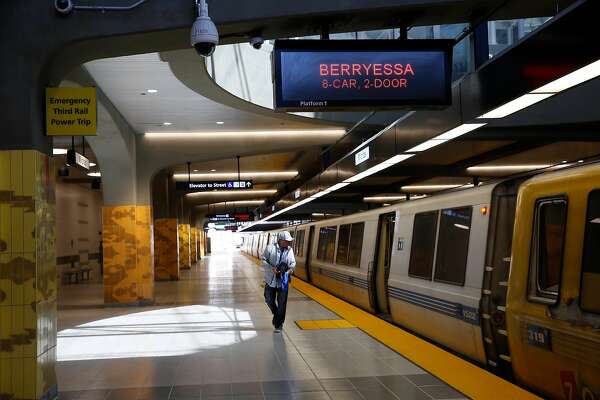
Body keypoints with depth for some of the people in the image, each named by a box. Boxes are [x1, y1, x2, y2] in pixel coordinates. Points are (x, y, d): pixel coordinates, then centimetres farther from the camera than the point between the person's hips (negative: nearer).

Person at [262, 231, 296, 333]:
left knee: (282, 303, 0)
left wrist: (291, 269, -10)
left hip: (283, 281, 1)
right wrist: (272, 268, -22)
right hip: (271, 280, -1)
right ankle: (276, 314, 40)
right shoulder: (270, 248, -7)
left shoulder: (290, 250, 4)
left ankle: (278, 325, 8)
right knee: (269, 300, 11)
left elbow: (293, 263, 13)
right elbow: (263, 261, -8)